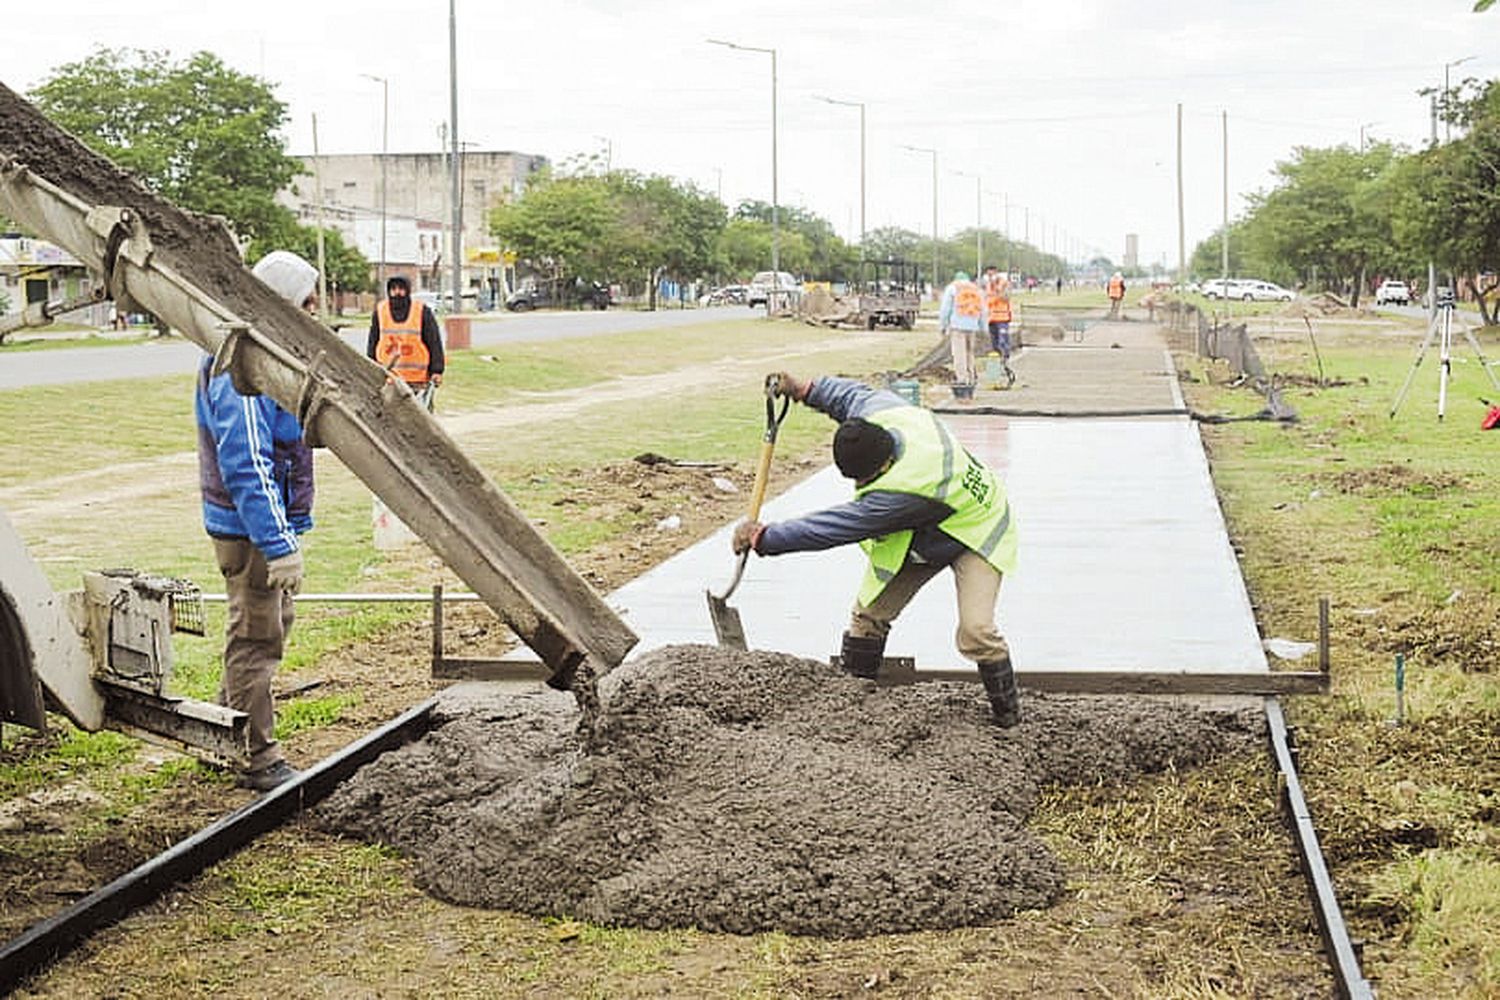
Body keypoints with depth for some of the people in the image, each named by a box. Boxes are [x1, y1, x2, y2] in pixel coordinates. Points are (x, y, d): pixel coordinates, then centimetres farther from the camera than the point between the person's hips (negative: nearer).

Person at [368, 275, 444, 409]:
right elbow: (372, 344, 13)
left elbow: (434, 342, 0)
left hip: (418, 380, -2)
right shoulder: (379, 312, 6)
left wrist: (437, 371, -6)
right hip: (388, 379, 2)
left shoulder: (423, 312, -2)